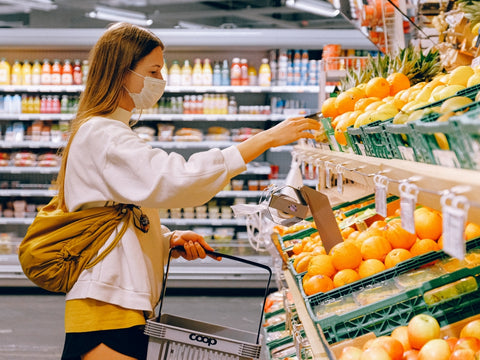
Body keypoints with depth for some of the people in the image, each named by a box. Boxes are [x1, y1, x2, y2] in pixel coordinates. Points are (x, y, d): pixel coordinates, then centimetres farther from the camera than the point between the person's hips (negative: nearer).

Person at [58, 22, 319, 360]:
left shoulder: (109, 133, 21)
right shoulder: (102, 135, -12)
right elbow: (173, 180, -27)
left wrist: (170, 238, 2)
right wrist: (266, 139, -26)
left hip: (126, 307, 10)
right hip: (106, 310, -10)